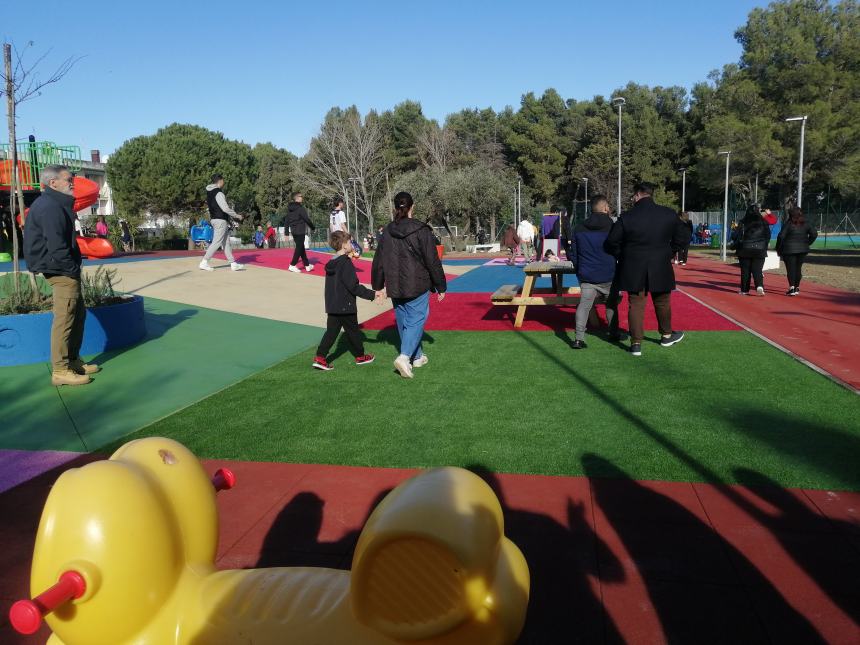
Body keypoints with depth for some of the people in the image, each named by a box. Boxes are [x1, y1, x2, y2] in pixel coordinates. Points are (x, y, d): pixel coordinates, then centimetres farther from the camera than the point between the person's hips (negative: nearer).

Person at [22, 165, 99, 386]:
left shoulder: (56, 204, 15)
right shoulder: (50, 207, -17)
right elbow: (56, 247, -24)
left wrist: (74, 268, 16)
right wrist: (73, 270, -14)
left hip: (65, 270, 11)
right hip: (61, 271, -11)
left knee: (78, 314, 17)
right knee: (65, 319, -6)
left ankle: (73, 361, 26)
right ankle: (60, 370, -1)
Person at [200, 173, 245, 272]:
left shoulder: (209, 192, 13)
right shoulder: (218, 193, -16)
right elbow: (225, 208, -22)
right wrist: (236, 215, -12)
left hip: (214, 219, 10)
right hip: (220, 220, -10)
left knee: (226, 242, 11)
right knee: (216, 242, -6)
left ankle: (233, 263, 13)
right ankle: (204, 262, -5)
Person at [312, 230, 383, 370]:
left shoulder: (331, 263, 8)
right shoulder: (346, 263, -17)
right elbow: (353, 286, -20)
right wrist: (372, 294, -16)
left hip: (332, 305, 7)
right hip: (346, 306, -7)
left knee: (331, 331, 9)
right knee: (353, 331, 9)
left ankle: (320, 357, 0)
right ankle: (360, 356, 25)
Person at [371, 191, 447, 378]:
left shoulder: (387, 232, 2)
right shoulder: (421, 230, -11)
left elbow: (378, 262, 8)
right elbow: (433, 261, -8)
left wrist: (377, 286, 18)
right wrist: (441, 287, 1)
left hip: (395, 287, 5)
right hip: (418, 286, -5)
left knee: (403, 321, 16)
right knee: (416, 319, 0)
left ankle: (416, 357, 27)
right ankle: (404, 356, -18)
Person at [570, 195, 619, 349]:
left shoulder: (579, 228, 4)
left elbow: (573, 254, 10)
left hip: (587, 276, 2)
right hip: (608, 276, -2)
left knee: (584, 305, -1)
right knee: (611, 304, 17)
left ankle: (579, 338, -13)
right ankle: (613, 333, 29)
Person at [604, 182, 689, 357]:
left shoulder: (626, 217, -11)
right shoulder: (669, 214, -3)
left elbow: (611, 242, -8)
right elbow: (682, 236, 5)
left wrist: (621, 257, 9)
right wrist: (669, 253, 15)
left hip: (633, 270, -2)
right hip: (661, 268, 2)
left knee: (636, 305, 5)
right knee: (662, 303, 20)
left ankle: (636, 343, 5)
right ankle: (666, 335, 37)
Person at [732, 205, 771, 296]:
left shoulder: (743, 222, -5)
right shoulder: (763, 222, 0)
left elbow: (735, 236, -4)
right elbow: (768, 235, 4)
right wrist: (764, 246, 16)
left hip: (745, 249, -1)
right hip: (759, 249, 1)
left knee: (745, 270, 7)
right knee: (757, 269, 1)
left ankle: (744, 290, 10)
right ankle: (759, 286, -21)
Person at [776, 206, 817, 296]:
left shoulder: (788, 223, -8)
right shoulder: (805, 224, 7)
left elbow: (781, 236, -12)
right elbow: (814, 233, 6)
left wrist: (778, 248, -3)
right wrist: (807, 243, 14)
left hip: (789, 249, -5)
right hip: (803, 249, 5)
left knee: (791, 268, -2)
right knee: (798, 268, 13)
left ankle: (791, 287, -12)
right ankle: (797, 287, 18)